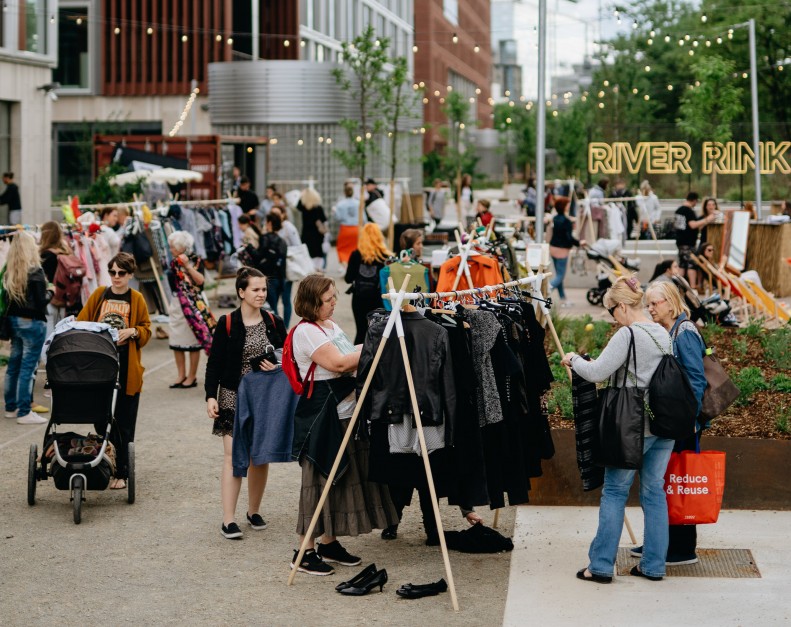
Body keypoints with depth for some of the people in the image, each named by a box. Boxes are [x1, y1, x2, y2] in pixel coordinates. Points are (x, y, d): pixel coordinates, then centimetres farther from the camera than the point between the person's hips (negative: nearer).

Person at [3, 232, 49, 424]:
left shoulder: (9, 270, 3)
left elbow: (7, 297, 9)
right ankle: (24, 412, -1)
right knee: (28, 367, -3)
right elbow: (41, 301, -16)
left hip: (14, 320, 7)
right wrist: (49, 293, 1)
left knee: (14, 364, 15)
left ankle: (11, 407, 24)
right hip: (32, 322, -7)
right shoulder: (35, 271, -16)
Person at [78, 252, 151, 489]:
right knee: (100, 418, 3)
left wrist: (132, 331, -13)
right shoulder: (99, 295, 9)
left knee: (123, 424, 1)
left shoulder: (136, 299, 4)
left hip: (126, 369, -2)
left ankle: (122, 473, 7)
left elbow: (146, 331, 8)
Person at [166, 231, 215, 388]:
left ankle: (192, 377, 9)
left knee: (193, 342, 1)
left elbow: (200, 280, -22)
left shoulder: (196, 261, -9)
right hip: (177, 304, 7)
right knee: (177, 342, 8)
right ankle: (181, 375, 16)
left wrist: (187, 266, -26)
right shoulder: (174, 263, 8)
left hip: (193, 304, -6)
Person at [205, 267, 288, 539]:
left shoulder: (274, 323, 5)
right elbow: (214, 363, -3)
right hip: (234, 397, -3)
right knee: (233, 456, -8)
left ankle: (254, 511, 24)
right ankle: (228, 520, -6)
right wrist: (211, 396, -11)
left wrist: (278, 366, -10)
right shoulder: (227, 324, -4)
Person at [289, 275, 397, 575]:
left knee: (343, 477, 13)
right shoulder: (306, 331, -16)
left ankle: (329, 542, 24)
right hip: (321, 413, -9)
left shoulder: (330, 325, 14)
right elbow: (338, 363, -22)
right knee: (320, 479, -5)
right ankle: (304, 552, 2)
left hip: (344, 410, 10)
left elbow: (350, 357, 15)